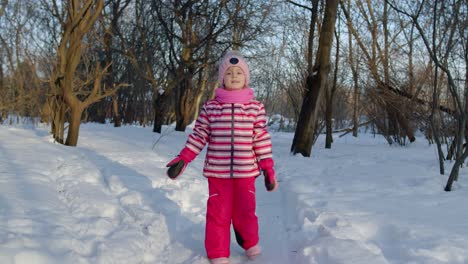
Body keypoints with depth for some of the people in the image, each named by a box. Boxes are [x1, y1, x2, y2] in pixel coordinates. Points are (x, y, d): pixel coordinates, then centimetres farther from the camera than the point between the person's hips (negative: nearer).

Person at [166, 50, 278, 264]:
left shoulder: (255, 107, 1)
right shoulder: (210, 107, 0)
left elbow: (262, 139, 2)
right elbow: (199, 135, 5)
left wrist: (268, 167, -1)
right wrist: (183, 158, 0)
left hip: (246, 171, 0)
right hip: (217, 171, 0)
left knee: (245, 210, 7)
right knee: (218, 212, 5)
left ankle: (250, 243, 35)